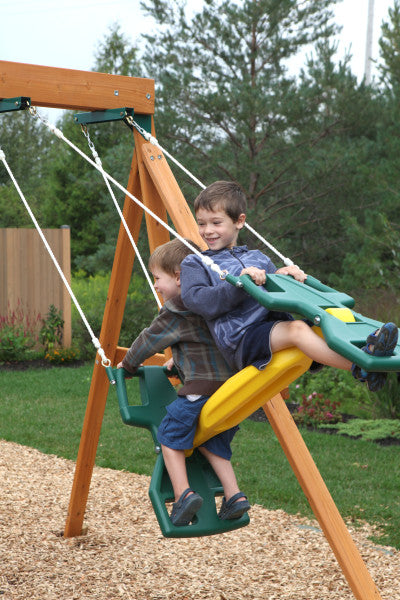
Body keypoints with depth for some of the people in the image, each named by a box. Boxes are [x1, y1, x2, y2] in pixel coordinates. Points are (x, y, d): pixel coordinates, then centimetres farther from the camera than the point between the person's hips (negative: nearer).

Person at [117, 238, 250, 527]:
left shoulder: (175, 310, -5)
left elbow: (150, 340, 5)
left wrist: (128, 364, 20)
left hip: (201, 388, -8)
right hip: (232, 384, 8)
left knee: (171, 435, 4)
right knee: (213, 443, 19)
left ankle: (183, 493, -8)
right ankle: (234, 495, 9)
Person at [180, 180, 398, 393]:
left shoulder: (257, 258, 28)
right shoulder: (194, 264, 13)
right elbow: (195, 300, -5)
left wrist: (283, 276, 1)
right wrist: (240, 284, -15)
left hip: (276, 324, 6)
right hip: (241, 338, -6)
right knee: (297, 329, -33)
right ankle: (361, 367, -49)